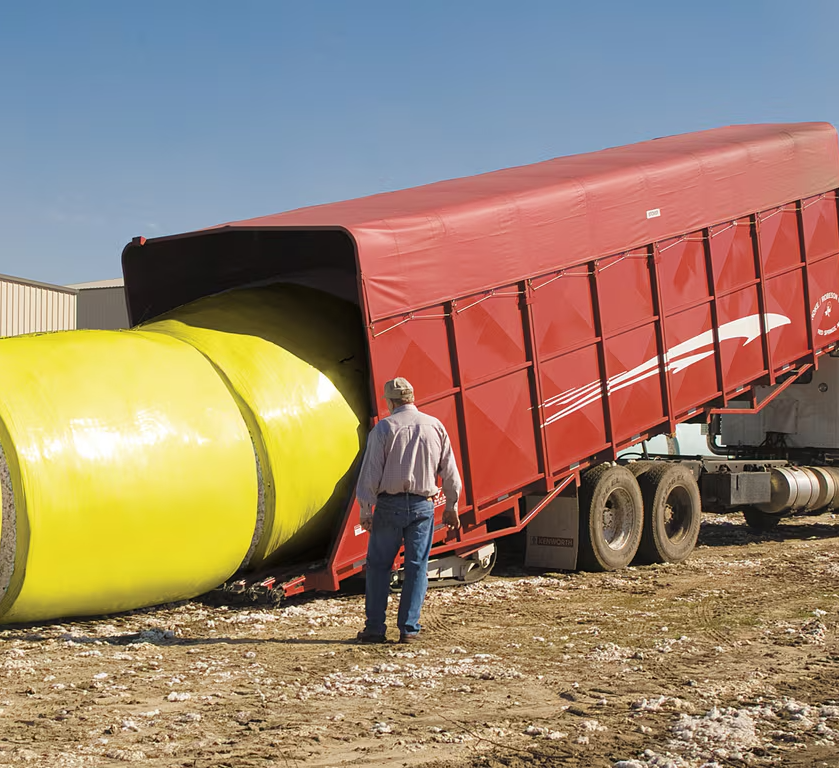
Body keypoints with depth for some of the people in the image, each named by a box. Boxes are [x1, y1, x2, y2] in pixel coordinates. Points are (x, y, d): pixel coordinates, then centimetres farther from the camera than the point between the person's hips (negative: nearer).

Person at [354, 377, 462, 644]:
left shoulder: (384, 428, -5)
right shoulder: (435, 426, 5)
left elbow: (371, 473, -8)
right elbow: (449, 471, 8)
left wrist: (365, 510, -4)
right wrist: (451, 506, 17)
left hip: (389, 504, -2)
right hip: (422, 506, 2)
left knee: (378, 565, 7)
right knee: (417, 567, 7)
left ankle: (375, 627, 6)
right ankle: (409, 628, 5)